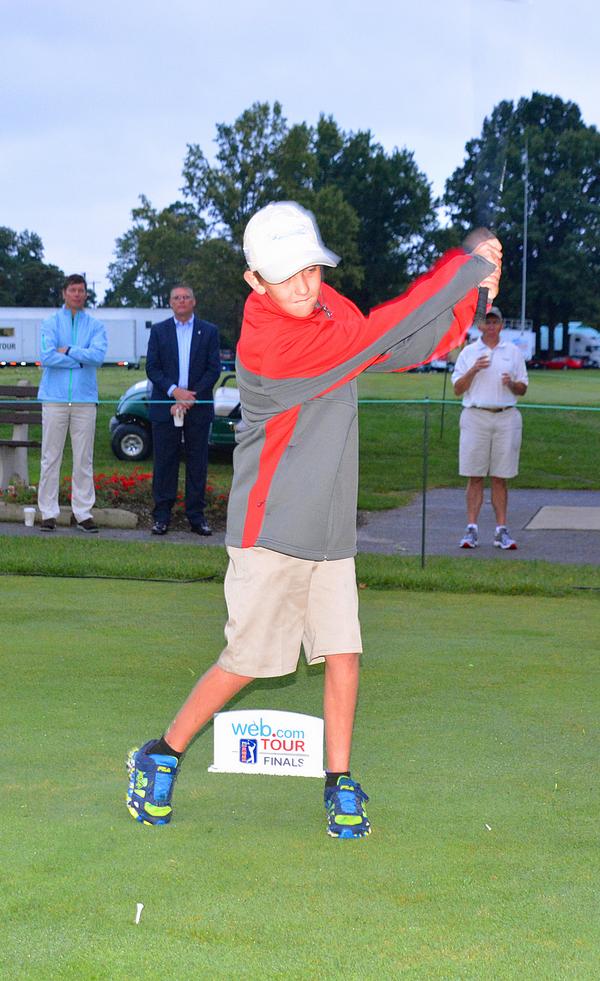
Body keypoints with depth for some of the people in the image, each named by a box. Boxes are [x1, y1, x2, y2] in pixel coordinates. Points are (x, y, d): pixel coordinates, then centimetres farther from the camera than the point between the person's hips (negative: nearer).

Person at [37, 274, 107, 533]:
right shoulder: (51, 323, 6)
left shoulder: (95, 326, 10)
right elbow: (47, 356, -9)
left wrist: (68, 351, -9)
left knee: (84, 460, 3)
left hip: (84, 399, 1)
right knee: (51, 457, 0)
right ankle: (48, 512, 5)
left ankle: (83, 512, 9)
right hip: (55, 398, -1)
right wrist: (81, 359, -7)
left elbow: (98, 355, -8)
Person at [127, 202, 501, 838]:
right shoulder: (266, 342, -23)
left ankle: (339, 782, 15)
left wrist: (471, 296, -10)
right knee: (247, 661, 1)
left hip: (330, 533, 7)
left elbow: (406, 351, 5)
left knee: (342, 653, 2)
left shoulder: (330, 309, 3)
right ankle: (161, 757, 20)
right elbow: (377, 334, -25)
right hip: (269, 530, -6)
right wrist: (466, 267, -19)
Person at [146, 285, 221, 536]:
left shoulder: (209, 331, 6)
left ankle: (196, 516, 9)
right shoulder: (159, 331, 8)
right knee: (165, 461, 2)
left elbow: (214, 369, 0)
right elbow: (152, 367, 1)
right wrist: (174, 391, -14)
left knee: (197, 463, 3)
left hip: (198, 408, 0)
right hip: (165, 407, 0)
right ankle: (162, 516, 7)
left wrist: (190, 397, -11)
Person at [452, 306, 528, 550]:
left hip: (506, 418, 1)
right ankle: (471, 529, 0)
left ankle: (501, 531, 3)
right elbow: (457, 389, 5)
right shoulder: (468, 352, 10)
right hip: (475, 417, -1)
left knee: (500, 478, 2)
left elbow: (523, 389, 12)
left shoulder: (513, 352, 12)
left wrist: (511, 384, -10)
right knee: (475, 477, -2)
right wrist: (474, 370, -10)